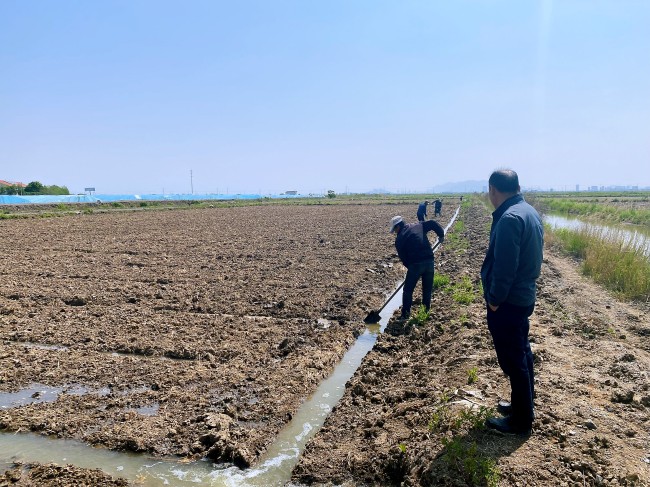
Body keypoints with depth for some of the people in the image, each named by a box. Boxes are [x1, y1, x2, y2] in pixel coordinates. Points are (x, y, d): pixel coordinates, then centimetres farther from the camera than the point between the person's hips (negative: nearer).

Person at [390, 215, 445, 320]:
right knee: (427, 289, 18)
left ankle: (405, 314, 7)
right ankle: (426, 310, 24)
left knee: (408, 290, 7)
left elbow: (403, 257, 3)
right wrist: (441, 234, 14)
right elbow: (433, 223, 6)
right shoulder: (418, 226, 13)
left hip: (415, 264, -5)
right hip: (429, 261, 5)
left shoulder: (399, 239, 2)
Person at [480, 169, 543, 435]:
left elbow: (504, 266, -26)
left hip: (508, 303, -10)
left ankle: (521, 420, 17)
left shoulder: (509, 219, -24)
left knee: (513, 361, 3)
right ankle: (523, 406, 37)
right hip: (524, 296, 10)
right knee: (522, 354, 21)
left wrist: (495, 300, -14)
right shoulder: (530, 212, 8)